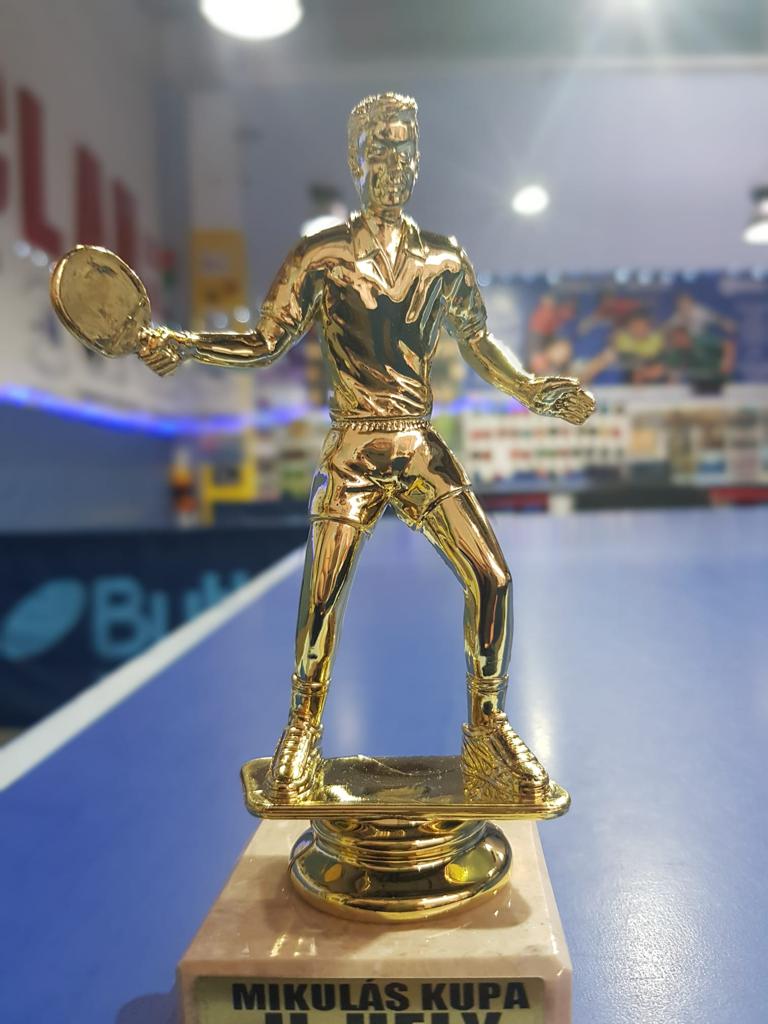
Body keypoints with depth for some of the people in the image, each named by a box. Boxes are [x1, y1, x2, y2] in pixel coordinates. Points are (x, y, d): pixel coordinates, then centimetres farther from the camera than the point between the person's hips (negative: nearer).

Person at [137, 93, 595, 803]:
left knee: (492, 580, -6)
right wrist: (183, 344, -9)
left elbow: (481, 344, 18)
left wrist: (533, 389, 5)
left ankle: (489, 727, 15)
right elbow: (267, 344, 3)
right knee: (322, 597, -1)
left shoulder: (445, 259, 10)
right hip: (354, 454, -2)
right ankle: (303, 733, 23)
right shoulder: (321, 257, 3)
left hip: (424, 451, 3)